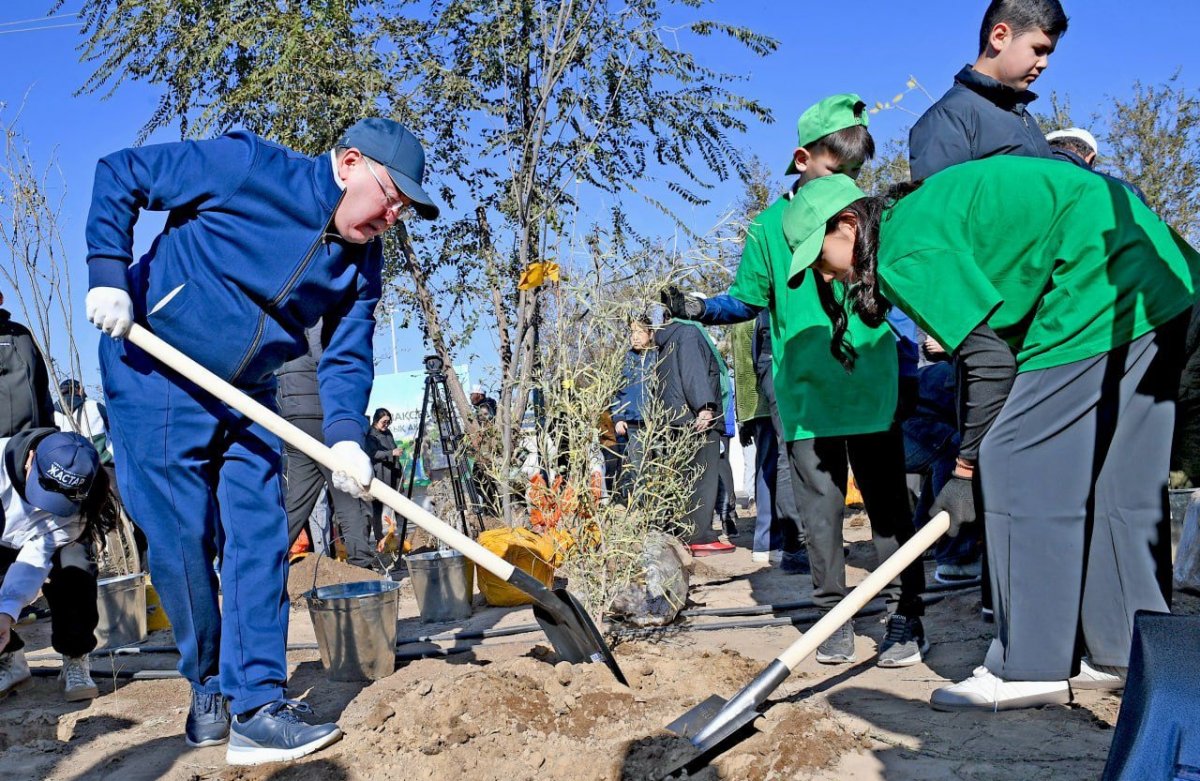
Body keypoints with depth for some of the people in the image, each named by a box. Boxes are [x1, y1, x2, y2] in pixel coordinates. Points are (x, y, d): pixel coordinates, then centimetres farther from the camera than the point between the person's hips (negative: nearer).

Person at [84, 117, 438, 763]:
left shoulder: (361, 263, -3)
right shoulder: (247, 167, -19)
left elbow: (346, 358, -3)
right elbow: (118, 177, -11)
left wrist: (345, 437, -20)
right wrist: (108, 273, -20)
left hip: (245, 397, 6)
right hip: (155, 377, -6)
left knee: (259, 538, -3)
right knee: (182, 538, -3)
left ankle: (254, 708, 2)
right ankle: (209, 693, 17)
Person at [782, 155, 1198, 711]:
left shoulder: (906, 250, -12)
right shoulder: (923, 212, 18)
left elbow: (989, 359, -13)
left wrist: (967, 470, -3)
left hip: (1102, 295, -10)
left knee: (1016, 469, -6)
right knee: (1117, 478, 12)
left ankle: (1030, 670, 0)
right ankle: (1127, 654, 20)